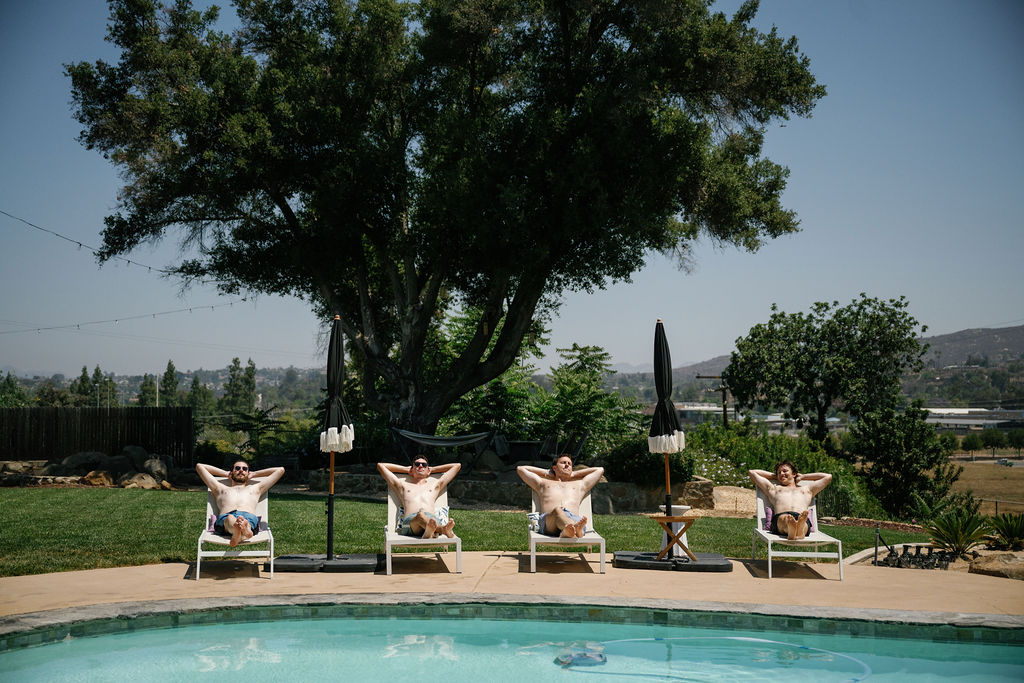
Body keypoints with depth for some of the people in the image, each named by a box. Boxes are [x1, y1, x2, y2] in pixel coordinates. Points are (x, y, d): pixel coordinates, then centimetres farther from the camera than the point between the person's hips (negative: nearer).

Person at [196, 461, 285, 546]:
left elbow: (280, 470, 47)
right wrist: (226, 473, 49)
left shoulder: (256, 489, 43)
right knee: (230, 519, -42)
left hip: (250, 517, 1)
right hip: (224, 517, -1)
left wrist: (253, 474, 51)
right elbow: (199, 466, 47)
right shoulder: (221, 489, 42)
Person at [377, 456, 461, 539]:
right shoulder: (403, 485, 36)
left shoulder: (435, 485, 38)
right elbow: (380, 465, 42)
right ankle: (443, 529, -70)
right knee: (421, 515, -43)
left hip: (433, 518, 2)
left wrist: (432, 469, 50)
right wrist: (406, 469, 47)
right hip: (409, 522, -2)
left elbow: (457, 465, 47)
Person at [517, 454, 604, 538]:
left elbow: (599, 470, 52)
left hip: (574, 517, 2)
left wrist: (573, 474, 50)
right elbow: (520, 468, 45)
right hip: (548, 519, -2)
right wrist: (546, 472, 47)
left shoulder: (579, 485, 43)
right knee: (557, 511, -43)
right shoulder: (543, 483, 40)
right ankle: (575, 529, -76)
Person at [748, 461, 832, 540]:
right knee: (785, 518, -41)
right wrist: (774, 476, 49)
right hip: (780, 517, -1)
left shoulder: (807, 489, 41)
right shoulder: (773, 488, 40)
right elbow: (752, 472, 45)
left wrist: (802, 477, 48)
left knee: (803, 519, -40)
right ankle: (791, 530, -75)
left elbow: (828, 476, 47)